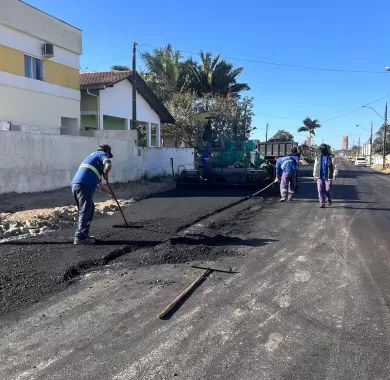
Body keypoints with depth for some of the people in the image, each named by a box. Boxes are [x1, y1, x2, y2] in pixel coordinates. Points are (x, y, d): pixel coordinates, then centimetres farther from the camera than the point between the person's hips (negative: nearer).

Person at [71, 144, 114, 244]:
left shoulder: (92, 156, 34)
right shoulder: (102, 154, 8)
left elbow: (98, 182, 40)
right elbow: (108, 165, -17)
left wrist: (108, 191, 47)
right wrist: (105, 174, 4)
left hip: (75, 184, 9)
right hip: (85, 186, -9)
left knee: (90, 209, 18)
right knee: (85, 212, -3)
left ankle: (84, 234, 22)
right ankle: (80, 238, -1)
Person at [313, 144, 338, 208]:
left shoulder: (331, 157, -3)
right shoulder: (318, 157, 8)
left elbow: (335, 166, -3)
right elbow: (315, 167, 15)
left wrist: (334, 175, -8)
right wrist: (315, 175, 12)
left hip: (328, 177, -3)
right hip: (320, 177, 3)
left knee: (328, 190, 0)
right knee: (320, 190, -2)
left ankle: (329, 199, 29)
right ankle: (322, 203, 4)